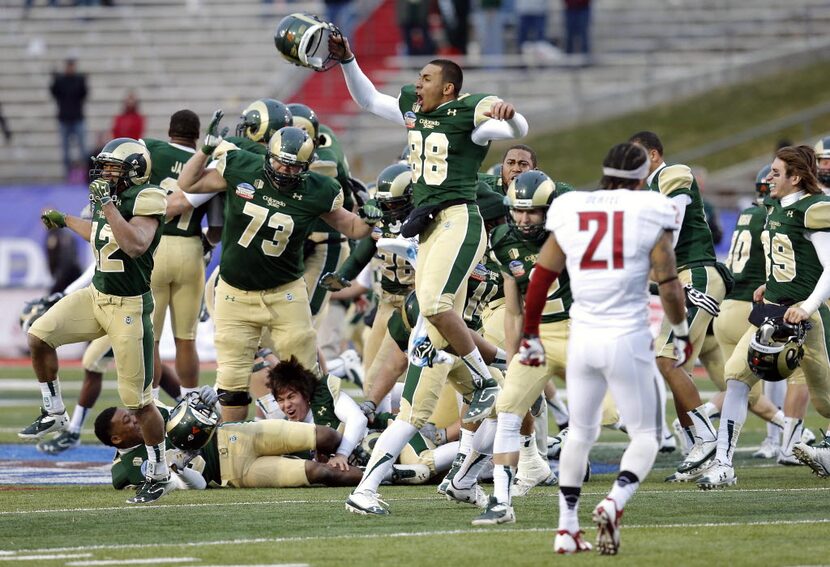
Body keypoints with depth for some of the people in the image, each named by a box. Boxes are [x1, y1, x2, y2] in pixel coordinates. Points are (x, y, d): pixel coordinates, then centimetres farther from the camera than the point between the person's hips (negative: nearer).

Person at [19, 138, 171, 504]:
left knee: (138, 400, -3)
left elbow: (135, 245, -34)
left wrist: (107, 204, -30)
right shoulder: (110, 200, 7)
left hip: (129, 308, -8)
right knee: (39, 337, -7)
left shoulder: (145, 201, -16)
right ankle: (54, 413, 11)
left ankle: (159, 475, 11)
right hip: (96, 296, 8)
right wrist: (64, 221, 43)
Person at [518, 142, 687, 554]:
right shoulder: (650, 215, -4)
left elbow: (540, 279, 9)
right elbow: (669, 287, -3)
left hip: (583, 338, 3)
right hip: (629, 339, -3)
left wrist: (530, 335, 21)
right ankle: (614, 502, -17)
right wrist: (681, 333, 14)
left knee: (580, 433, 21)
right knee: (645, 436, 10)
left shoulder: (570, 212, 5)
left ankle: (567, 528, 16)